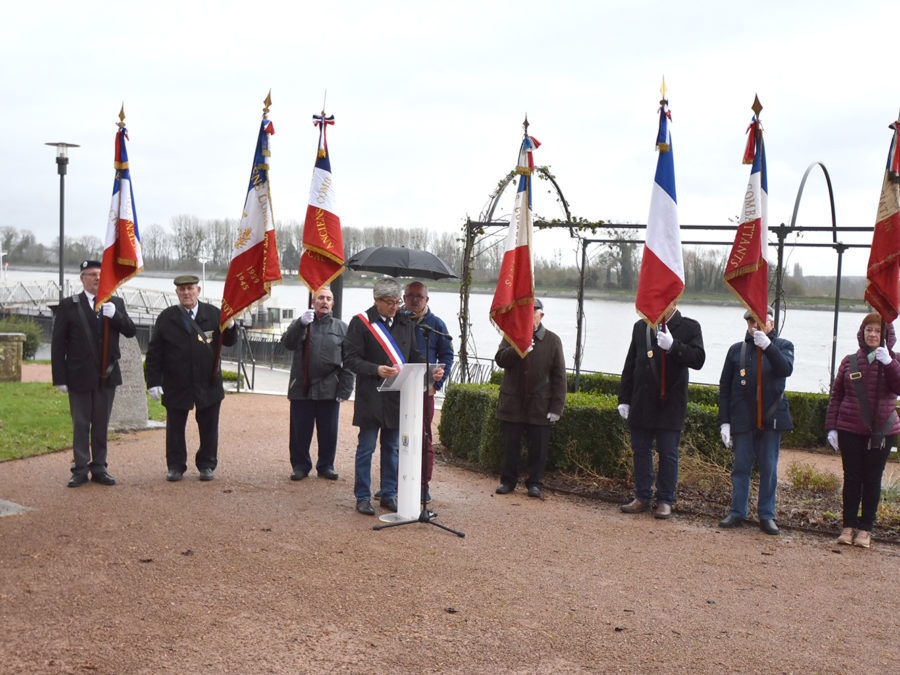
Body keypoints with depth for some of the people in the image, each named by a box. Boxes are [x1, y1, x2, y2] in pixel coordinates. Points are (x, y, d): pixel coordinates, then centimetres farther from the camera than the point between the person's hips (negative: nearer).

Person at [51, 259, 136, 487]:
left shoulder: (116, 304, 6)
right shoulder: (69, 305, -2)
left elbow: (131, 331, -2)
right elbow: (58, 344, -3)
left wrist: (115, 315, -21)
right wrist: (60, 378, -8)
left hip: (107, 375, 3)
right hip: (79, 376, -3)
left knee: (102, 425, 11)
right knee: (80, 425, 5)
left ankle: (99, 468, 19)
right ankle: (80, 470, 13)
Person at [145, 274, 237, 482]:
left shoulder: (213, 313, 4)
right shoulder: (166, 317, 1)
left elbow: (229, 341, 7)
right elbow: (154, 353, 1)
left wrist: (230, 326, -15)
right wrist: (154, 381, -5)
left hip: (208, 383, 1)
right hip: (176, 385, -1)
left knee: (209, 428, 8)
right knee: (175, 428, 7)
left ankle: (206, 465, 22)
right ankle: (175, 466, 21)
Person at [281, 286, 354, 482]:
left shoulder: (341, 328, 10)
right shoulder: (301, 325, 10)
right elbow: (287, 343, -9)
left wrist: (344, 390, -3)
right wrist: (301, 324, -24)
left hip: (329, 390, 0)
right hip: (302, 388, 0)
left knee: (328, 432, 6)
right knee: (300, 431, 5)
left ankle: (326, 466, 21)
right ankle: (300, 466, 18)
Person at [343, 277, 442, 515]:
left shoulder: (405, 324, 12)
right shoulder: (360, 323, -4)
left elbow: (414, 356, 17)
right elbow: (350, 359, -8)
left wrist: (431, 370, -3)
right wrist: (376, 370, -24)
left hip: (398, 397, 5)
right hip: (370, 396, -4)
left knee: (393, 448, 11)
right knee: (366, 447, 2)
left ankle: (389, 495, 22)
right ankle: (363, 497, 13)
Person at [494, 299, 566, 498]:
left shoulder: (552, 341, 1)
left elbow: (559, 376, 0)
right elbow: (500, 359, -6)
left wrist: (557, 407, -5)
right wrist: (518, 348, -24)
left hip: (540, 405, -1)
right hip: (512, 403, 1)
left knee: (538, 447, 5)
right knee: (510, 445, 8)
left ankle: (534, 482, 19)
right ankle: (508, 480, 22)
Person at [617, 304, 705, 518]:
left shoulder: (689, 328, -1)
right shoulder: (641, 327, 12)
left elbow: (698, 359, -12)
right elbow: (630, 366, 14)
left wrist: (673, 346, -25)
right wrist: (624, 399, 11)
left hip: (670, 405, -4)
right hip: (641, 404, 4)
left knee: (668, 454, 3)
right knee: (641, 452, 10)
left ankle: (665, 501, 13)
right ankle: (642, 498, 20)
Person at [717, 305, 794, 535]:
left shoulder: (782, 346, 7)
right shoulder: (737, 350, 8)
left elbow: (786, 369, -15)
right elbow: (724, 387, 9)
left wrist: (767, 345, -26)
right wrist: (724, 421, 3)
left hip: (771, 419, -1)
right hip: (742, 419, 1)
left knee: (769, 468, 3)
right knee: (741, 467, 4)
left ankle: (767, 515, 12)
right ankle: (737, 512, 13)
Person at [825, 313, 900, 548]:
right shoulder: (850, 361, 5)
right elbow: (836, 395, 8)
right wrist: (831, 427, 2)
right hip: (850, 431, 1)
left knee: (872, 480, 5)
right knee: (852, 478, 5)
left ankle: (865, 529, 13)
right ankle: (849, 526, 14)